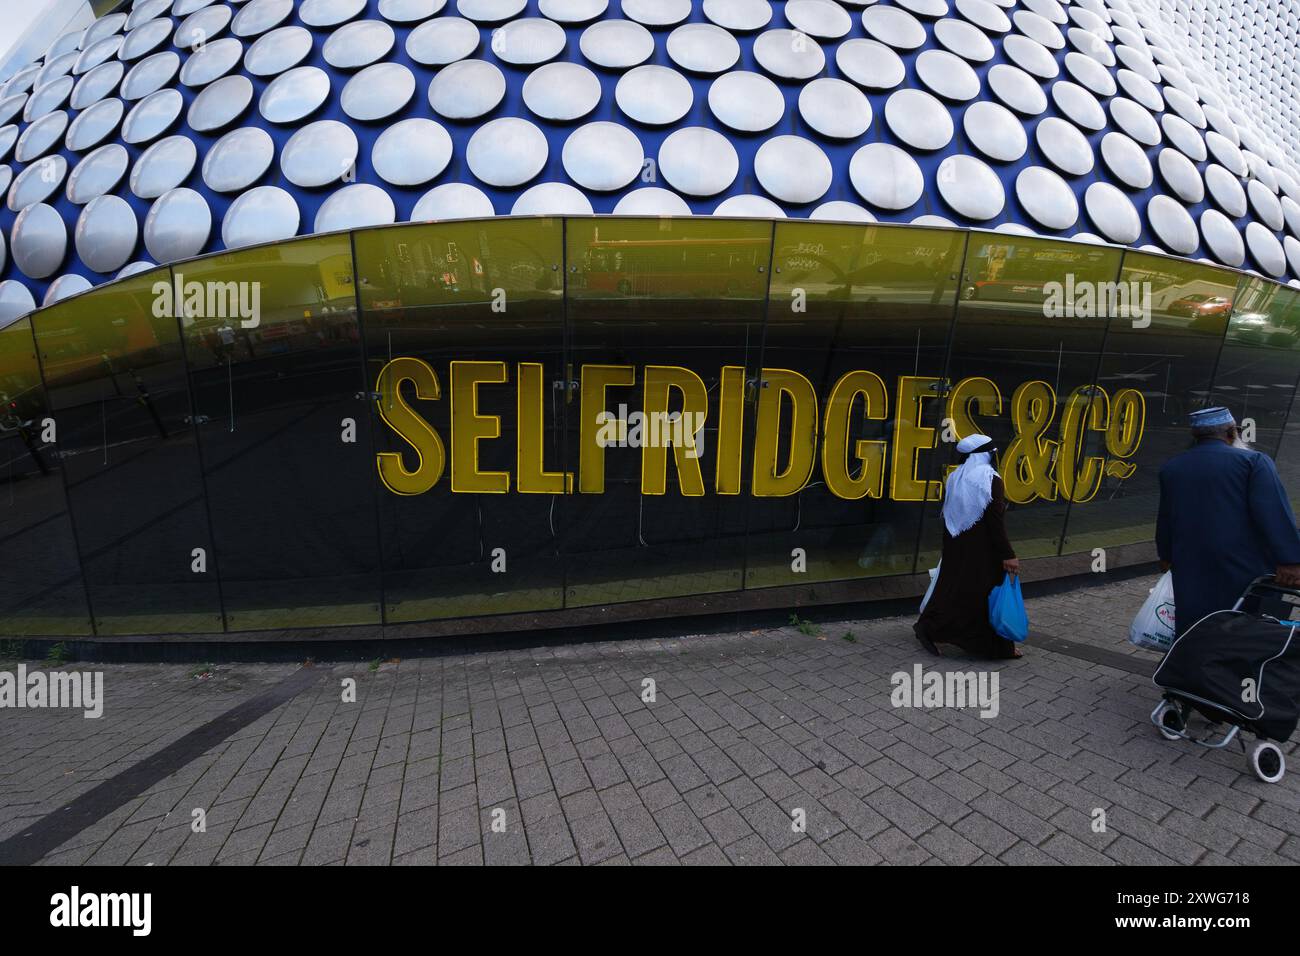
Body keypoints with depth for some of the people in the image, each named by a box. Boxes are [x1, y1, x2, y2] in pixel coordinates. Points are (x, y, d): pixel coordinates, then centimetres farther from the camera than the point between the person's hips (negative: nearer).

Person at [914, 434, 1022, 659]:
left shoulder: (955, 478, 7)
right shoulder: (990, 478, -14)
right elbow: (996, 520, -18)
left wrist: (949, 549, 20)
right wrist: (1007, 554, -16)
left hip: (956, 547, 7)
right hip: (983, 550, -6)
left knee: (952, 587, 14)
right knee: (991, 594, 5)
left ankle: (928, 626, 9)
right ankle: (1001, 647, 16)